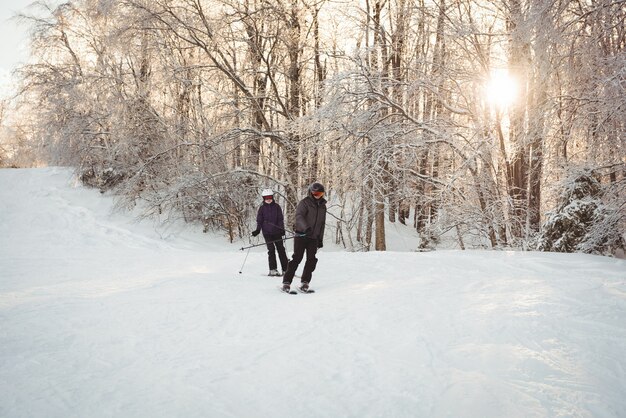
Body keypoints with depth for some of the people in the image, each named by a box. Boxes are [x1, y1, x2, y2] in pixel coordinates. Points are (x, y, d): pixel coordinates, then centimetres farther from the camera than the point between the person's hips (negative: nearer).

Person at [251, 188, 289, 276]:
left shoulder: (276, 206, 6)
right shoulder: (262, 208, 6)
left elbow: (280, 219, 4)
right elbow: (259, 221, 8)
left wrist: (282, 229, -6)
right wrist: (257, 230, -5)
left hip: (277, 232, 1)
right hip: (267, 233, -1)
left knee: (281, 249, 1)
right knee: (271, 250, -7)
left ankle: (285, 269, 5)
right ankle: (273, 270, -4)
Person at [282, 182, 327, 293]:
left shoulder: (322, 206, 15)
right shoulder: (304, 202, -5)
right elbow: (299, 216, -22)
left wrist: (320, 239, 20)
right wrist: (306, 227, -39)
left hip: (314, 238, 6)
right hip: (301, 235, -5)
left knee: (312, 260, -3)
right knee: (297, 258, -8)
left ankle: (304, 283, 5)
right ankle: (286, 282, -3)